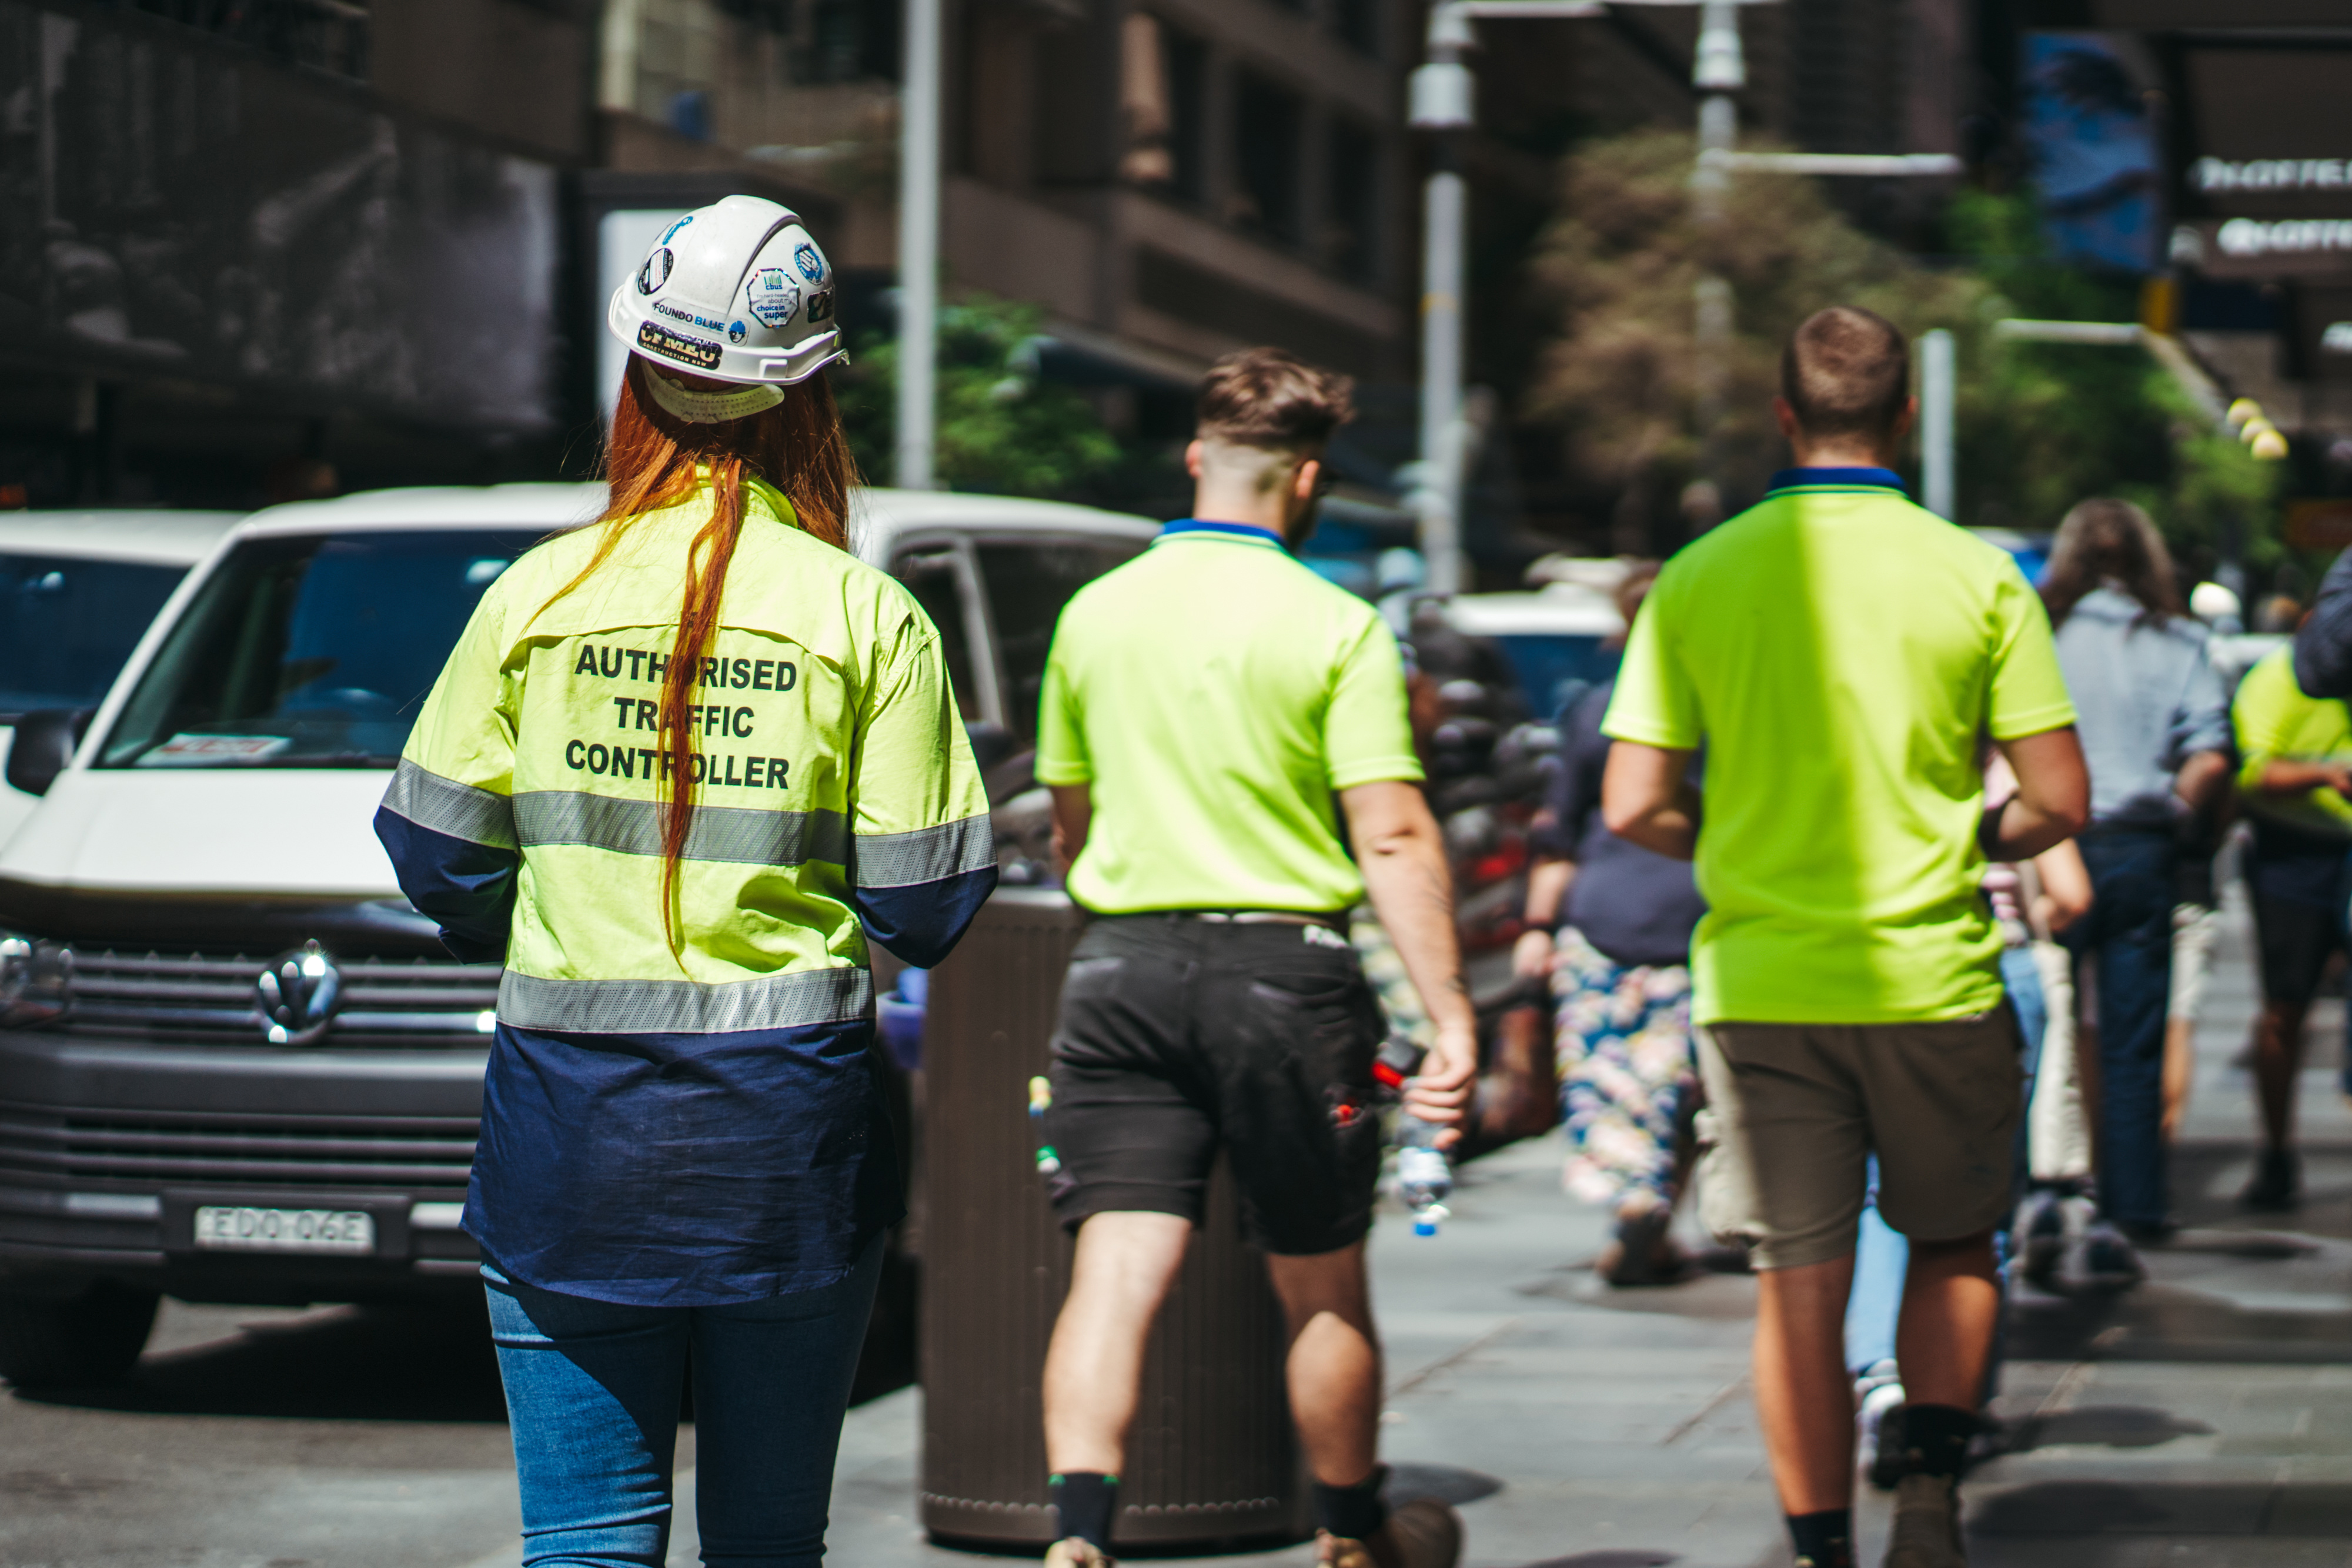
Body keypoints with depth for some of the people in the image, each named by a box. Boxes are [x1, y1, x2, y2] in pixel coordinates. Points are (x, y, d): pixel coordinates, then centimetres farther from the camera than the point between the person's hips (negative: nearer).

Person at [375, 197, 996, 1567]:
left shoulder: (539, 595, -1)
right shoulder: (868, 617, -4)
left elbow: (438, 860, 4)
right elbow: (925, 905, -3)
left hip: (570, 1117, 0)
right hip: (789, 1129, 0)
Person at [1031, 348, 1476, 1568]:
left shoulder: (1095, 613, 8)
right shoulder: (1334, 627, -6)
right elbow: (1392, 839, -12)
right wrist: (1448, 1015, -12)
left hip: (1121, 965, 3)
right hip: (1283, 967, -3)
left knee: (1117, 1271, -4)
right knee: (1321, 1287, 13)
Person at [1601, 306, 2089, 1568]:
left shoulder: (1697, 579, -1)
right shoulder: (1977, 577, -4)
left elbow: (1634, 808, -3)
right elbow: (2060, 802, -4)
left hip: (1759, 982, 1)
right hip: (1933, 977, -1)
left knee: (1799, 1286, 7)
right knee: (1954, 1246, 19)